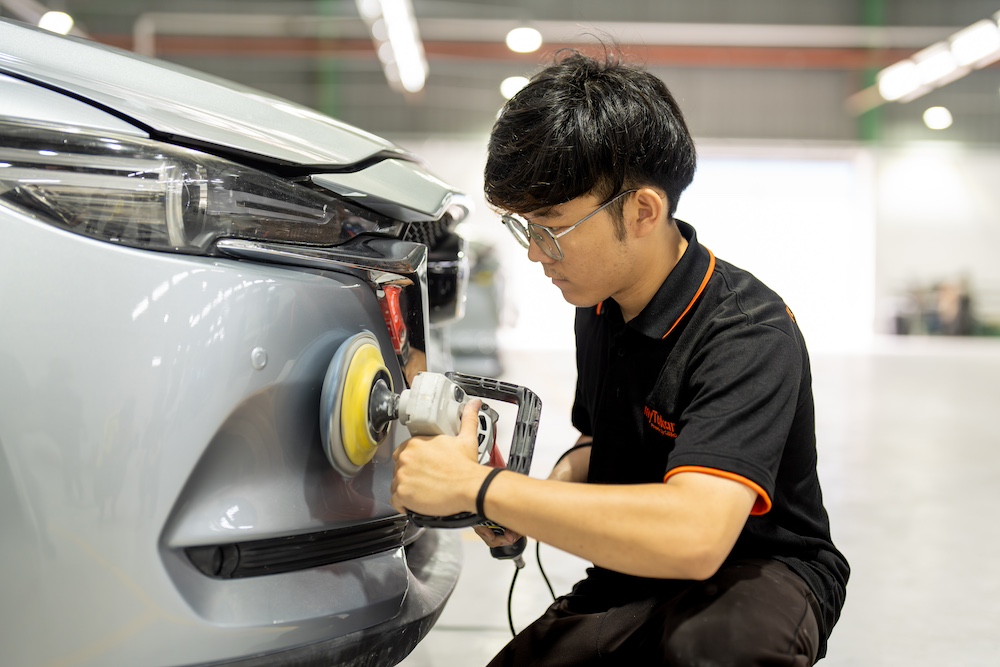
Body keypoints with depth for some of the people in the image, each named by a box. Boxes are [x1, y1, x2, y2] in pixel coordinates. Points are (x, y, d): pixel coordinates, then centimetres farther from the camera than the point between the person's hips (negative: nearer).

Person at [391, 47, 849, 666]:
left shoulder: (750, 334, -24)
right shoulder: (599, 307, 2)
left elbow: (692, 535, -38)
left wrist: (478, 486, -32)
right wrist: (535, 499, -5)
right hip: (638, 579, 6)